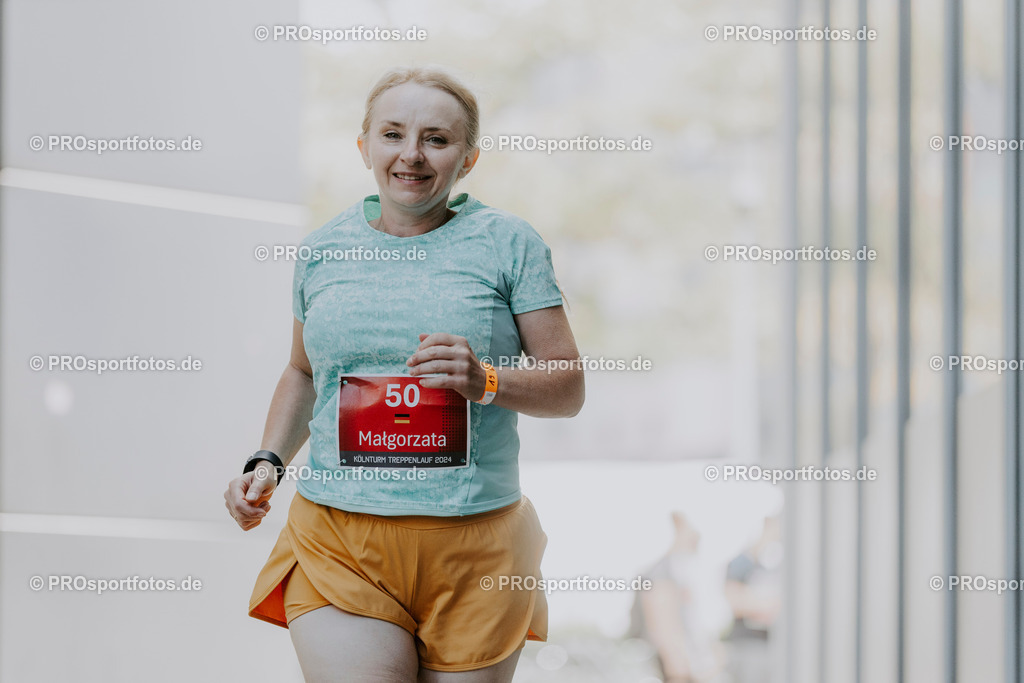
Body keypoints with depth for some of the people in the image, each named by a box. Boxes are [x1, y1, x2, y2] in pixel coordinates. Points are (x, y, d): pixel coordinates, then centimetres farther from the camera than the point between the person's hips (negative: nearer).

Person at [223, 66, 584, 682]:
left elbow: (568, 387, 2)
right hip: (338, 545, 1)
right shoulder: (323, 249, 10)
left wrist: (486, 381, -16)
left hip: (473, 549, -1)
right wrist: (269, 461, 11)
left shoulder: (508, 243, 2)